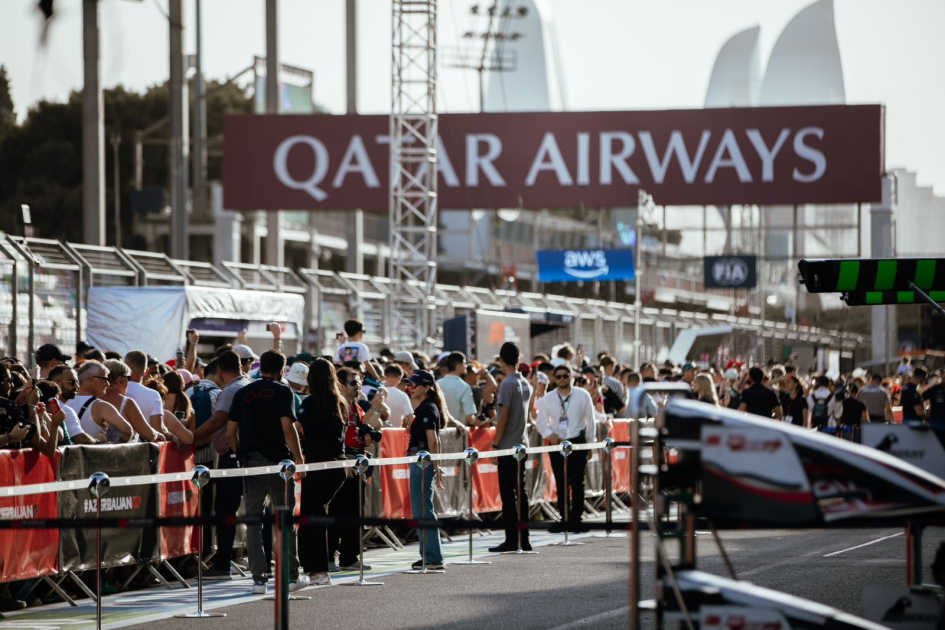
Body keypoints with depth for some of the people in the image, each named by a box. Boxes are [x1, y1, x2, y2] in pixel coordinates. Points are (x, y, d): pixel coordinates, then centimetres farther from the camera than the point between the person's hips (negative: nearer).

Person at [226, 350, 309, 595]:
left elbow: (230, 433, 7)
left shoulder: (242, 394, 10)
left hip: (250, 462, 3)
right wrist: (299, 458, -6)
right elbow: (288, 428, -12)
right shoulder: (282, 392, -3)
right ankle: (291, 575, 10)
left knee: (253, 521, 5)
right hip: (277, 460, -3)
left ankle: (259, 578, 1)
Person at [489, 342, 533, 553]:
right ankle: (524, 539, 11)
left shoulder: (507, 384, -14)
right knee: (520, 491, 10)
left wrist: (495, 444, -11)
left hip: (508, 447, -8)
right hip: (522, 444, 8)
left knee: (508, 493, -6)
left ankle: (511, 539, -7)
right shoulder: (525, 384, 10)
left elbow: (504, 418, -16)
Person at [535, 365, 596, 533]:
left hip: (577, 442, -2)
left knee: (577, 482, -1)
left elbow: (590, 421, 4)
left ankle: (576, 519, 6)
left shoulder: (582, 396, -1)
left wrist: (590, 444, 3)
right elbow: (541, 422, 7)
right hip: (557, 443, 2)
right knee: (560, 483, 6)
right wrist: (549, 434, -13)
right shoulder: (547, 399, 2)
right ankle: (564, 519, 13)